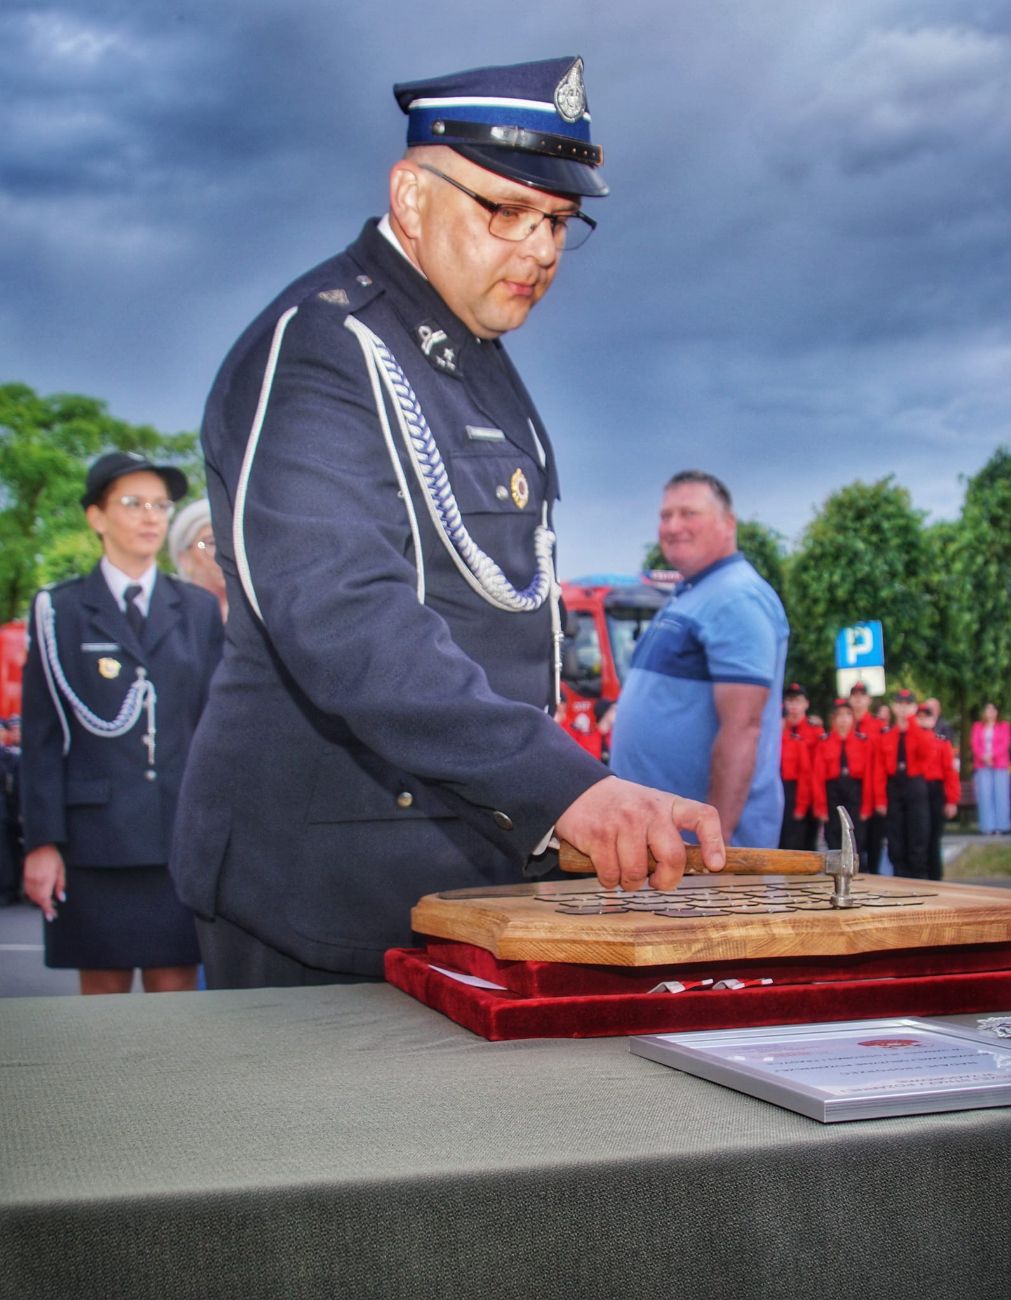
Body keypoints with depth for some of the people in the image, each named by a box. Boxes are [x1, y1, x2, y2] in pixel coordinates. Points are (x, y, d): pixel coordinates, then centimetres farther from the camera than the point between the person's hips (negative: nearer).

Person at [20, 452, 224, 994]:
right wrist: (42, 842, -6)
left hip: (183, 839, 2)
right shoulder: (59, 610, 5)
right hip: (94, 841, -2)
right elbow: (42, 734, 1)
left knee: (177, 995, 2)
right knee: (103, 993, 4)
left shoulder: (199, 610, 13)